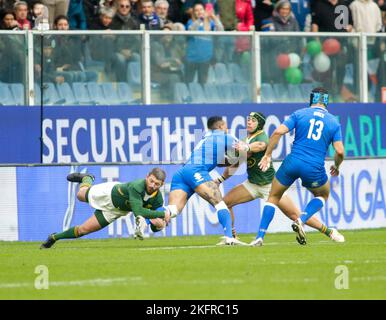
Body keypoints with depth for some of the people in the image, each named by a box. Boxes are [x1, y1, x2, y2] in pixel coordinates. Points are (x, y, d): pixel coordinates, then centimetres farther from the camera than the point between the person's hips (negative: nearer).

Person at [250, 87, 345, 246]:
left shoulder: (299, 114, 6)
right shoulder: (334, 122, 8)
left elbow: (278, 132, -6)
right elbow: (340, 151, 1)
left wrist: (267, 155, 3)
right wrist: (336, 167, 21)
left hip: (292, 162, 0)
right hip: (315, 168, 0)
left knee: (273, 197, 18)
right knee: (323, 195, 29)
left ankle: (260, 237, 7)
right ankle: (301, 221, 3)